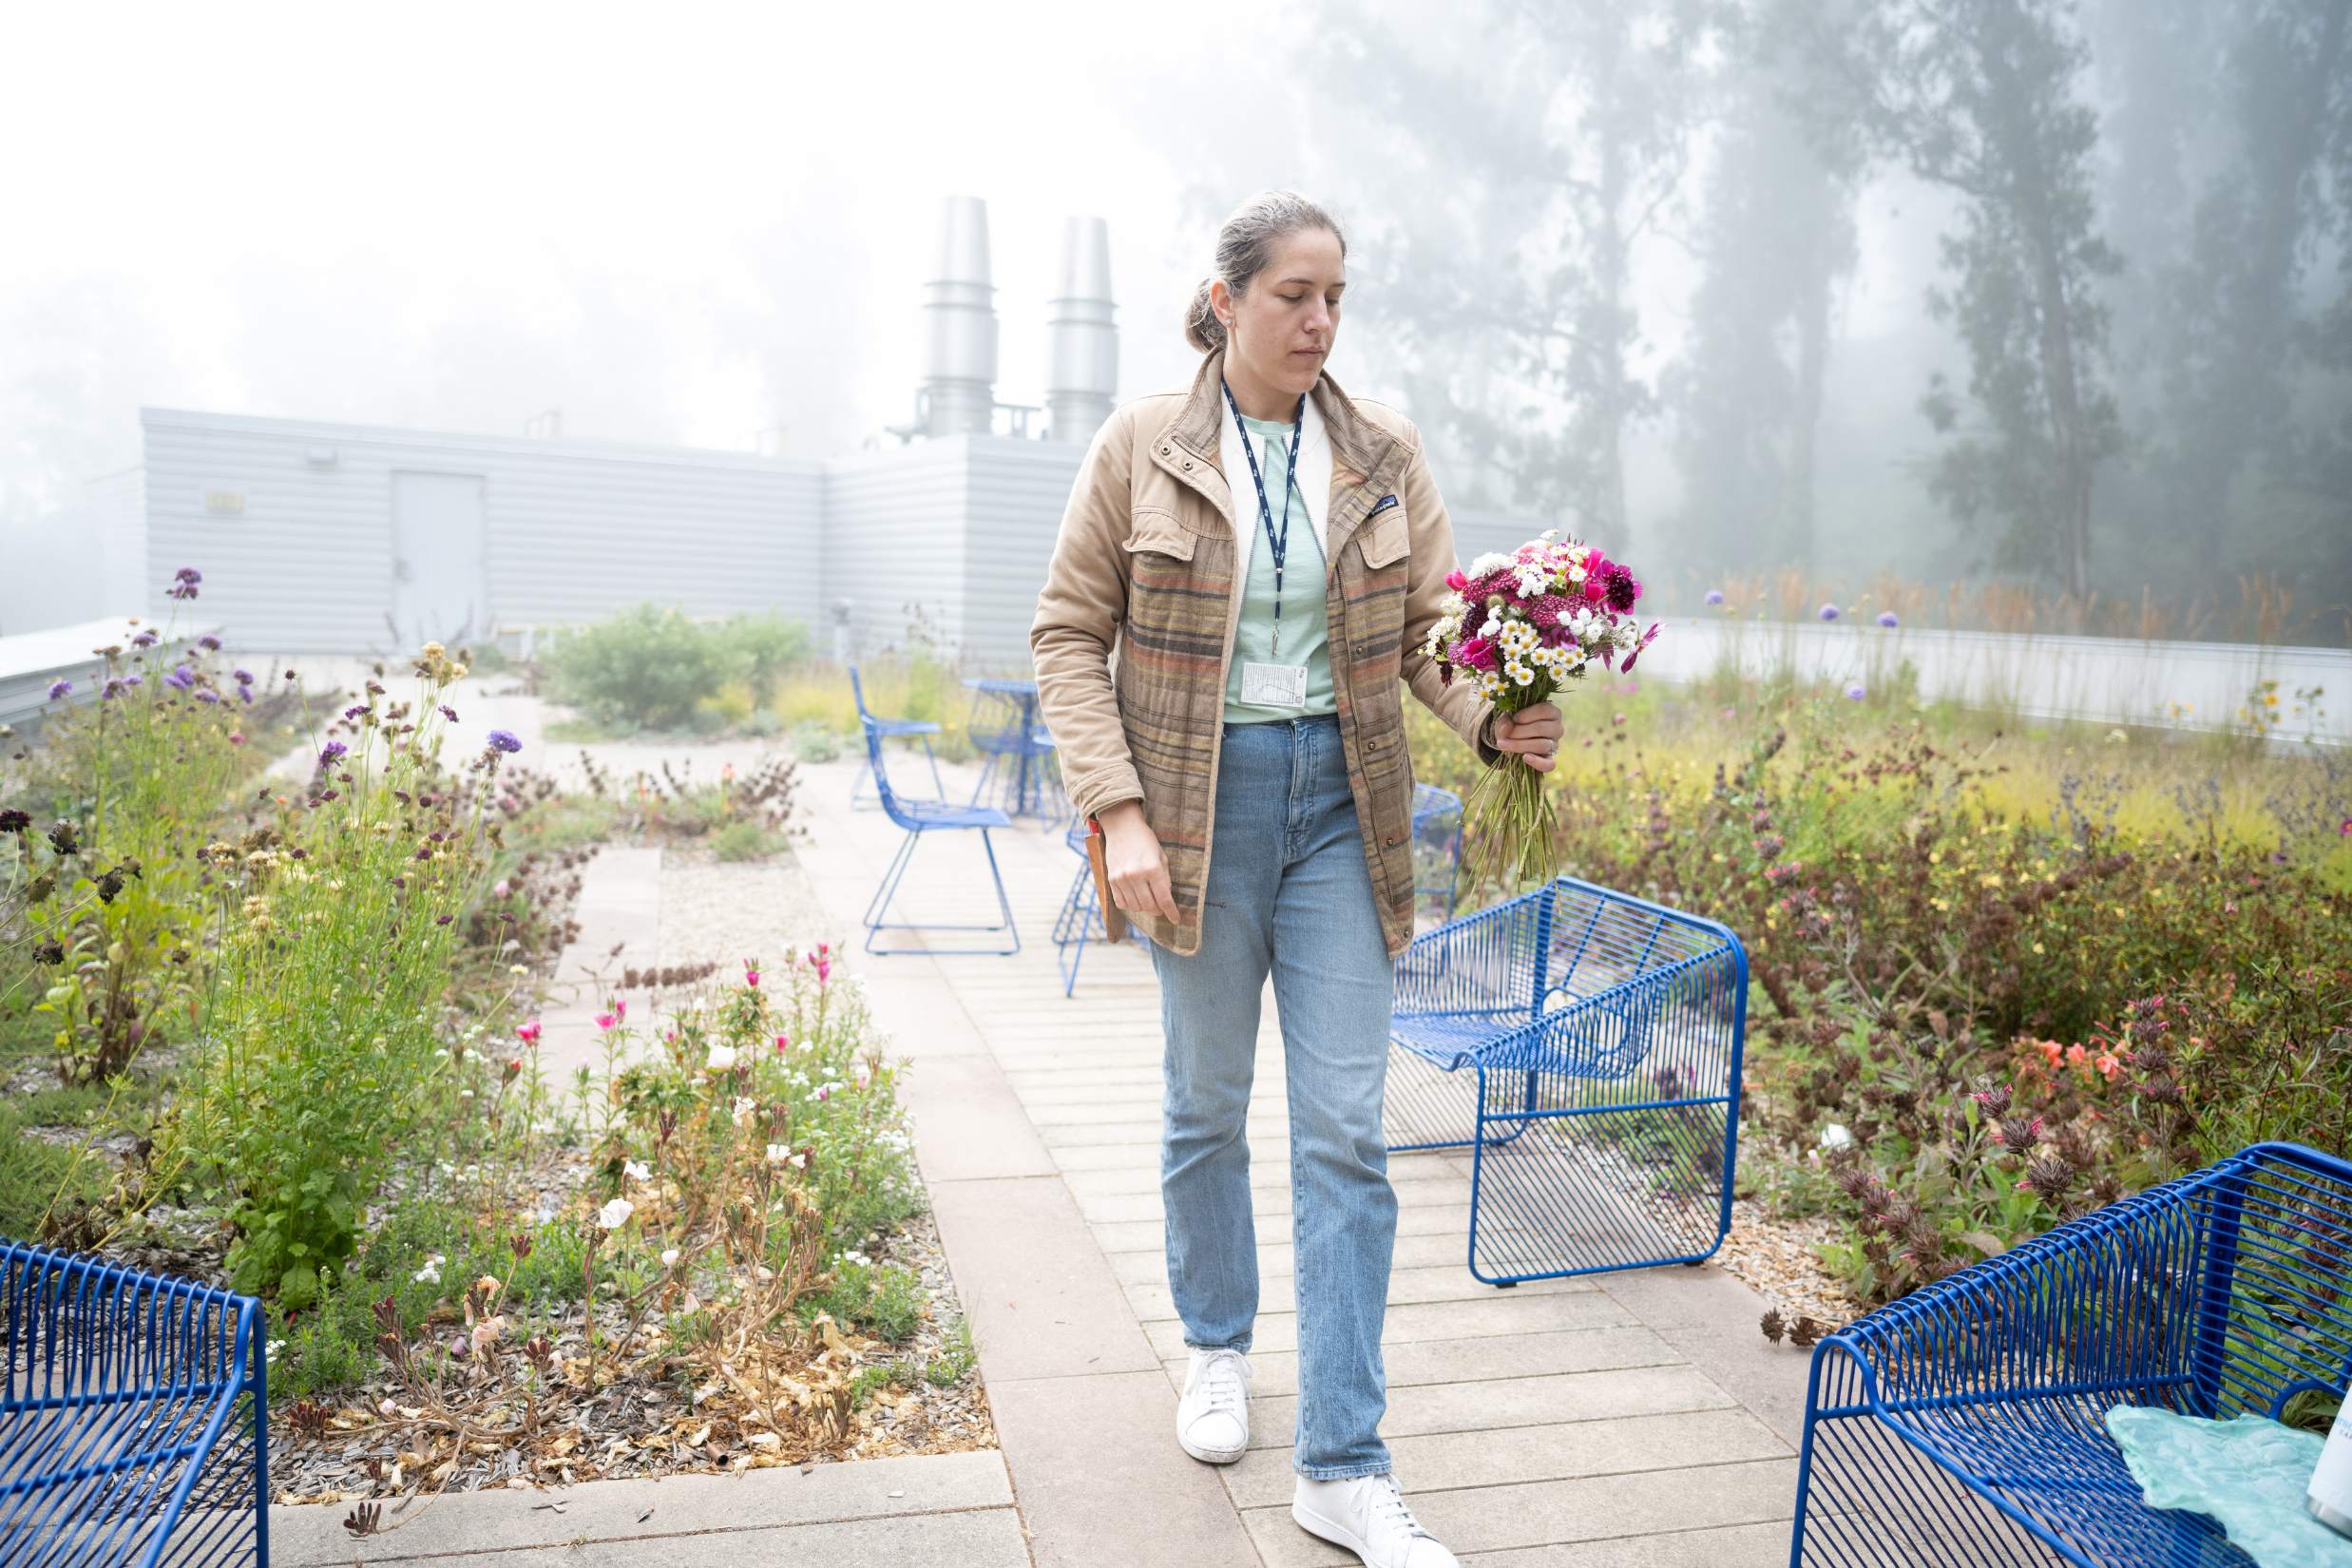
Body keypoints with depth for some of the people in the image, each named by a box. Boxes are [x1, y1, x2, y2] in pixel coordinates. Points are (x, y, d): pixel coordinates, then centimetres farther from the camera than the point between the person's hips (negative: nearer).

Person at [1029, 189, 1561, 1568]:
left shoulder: (1383, 451, 3)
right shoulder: (1142, 445, -3)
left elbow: (1428, 624, 4)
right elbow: (1070, 633, -2)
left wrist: (1497, 718, -18)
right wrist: (1119, 813, -13)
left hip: (1342, 799, 2)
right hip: (1200, 799, -1)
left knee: (1346, 1128, -1)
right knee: (1209, 1102, 13)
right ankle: (1218, 1346, 39)